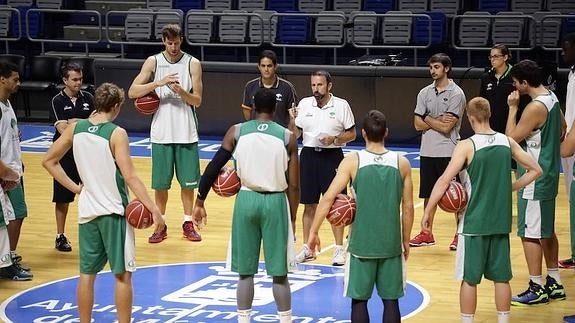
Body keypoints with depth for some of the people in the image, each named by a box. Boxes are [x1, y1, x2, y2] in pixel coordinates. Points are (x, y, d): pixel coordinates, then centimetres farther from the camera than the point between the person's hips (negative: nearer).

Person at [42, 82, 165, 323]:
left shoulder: (75, 128, 1)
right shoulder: (116, 134, -14)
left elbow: (48, 161, 7)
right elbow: (129, 177, -20)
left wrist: (75, 187, 10)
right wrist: (153, 209, -19)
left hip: (87, 211, 5)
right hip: (113, 212, -5)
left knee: (87, 273, 12)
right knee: (122, 275, 3)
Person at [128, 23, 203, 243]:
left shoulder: (193, 64, -1)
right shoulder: (153, 62, 0)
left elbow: (197, 100, -2)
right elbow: (132, 92, -8)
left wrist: (181, 91, -21)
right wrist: (159, 83, -20)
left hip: (186, 134, 0)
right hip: (161, 133, 0)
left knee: (188, 181, 6)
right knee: (161, 183, 5)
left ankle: (188, 223, 19)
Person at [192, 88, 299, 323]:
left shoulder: (236, 132, 1)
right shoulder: (287, 137, -1)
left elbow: (213, 168, -2)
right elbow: (293, 185, -1)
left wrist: (200, 202, 6)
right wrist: (291, 219, 7)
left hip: (247, 200, 1)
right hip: (275, 201, -1)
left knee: (245, 272, 9)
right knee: (279, 273, 6)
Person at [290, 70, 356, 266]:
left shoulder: (341, 105, -3)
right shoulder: (304, 104, 5)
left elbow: (352, 134, 0)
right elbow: (295, 135, 9)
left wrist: (334, 139, -17)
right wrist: (293, 120, -11)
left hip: (332, 156, -3)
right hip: (309, 155, 3)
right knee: (309, 205, 7)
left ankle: (339, 249, 8)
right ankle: (307, 249, 16)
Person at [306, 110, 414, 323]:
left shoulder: (352, 161, -6)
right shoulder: (402, 163, 0)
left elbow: (328, 198, -10)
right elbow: (408, 207, 4)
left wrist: (313, 232, -2)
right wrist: (406, 241, 16)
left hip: (361, 243, -1)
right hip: (391, 243, 2)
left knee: (359, 299, 8)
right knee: (390, 300, 9)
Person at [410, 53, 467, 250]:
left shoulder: (456, 94, -9)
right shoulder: (425, 93, 8)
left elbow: (446, 127, -15)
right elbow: (418, 124, 3)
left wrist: (428, 119, -3)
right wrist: (438, 120, -9)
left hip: (448, 152, -5)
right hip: (427, 151, 6)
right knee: (428, 194, 12)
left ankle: (460, 234, 9)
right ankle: (427, 233, 20)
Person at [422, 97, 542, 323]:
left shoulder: (466, 146, -13)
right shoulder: (507, 142, 1)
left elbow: (444, 180, -18)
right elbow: (535, 170, 7)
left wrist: (427, 212, -12)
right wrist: (510, 188, 11)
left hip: (474, 222, -4)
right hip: (500, 221, 4)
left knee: (469, 279, 5)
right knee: (501, 277, 12)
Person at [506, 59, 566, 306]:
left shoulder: (535, 107, -22)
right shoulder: (552, 98, 7)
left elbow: (511, 138, -18)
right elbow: (562, 129, 20)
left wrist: (513, 108, -12)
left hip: (535, 179, -10)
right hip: (548, 173, 10)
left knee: (530, 233, -4)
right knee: (546, 231, 17)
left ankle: (536, 289, 0)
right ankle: (554, 283, 24)